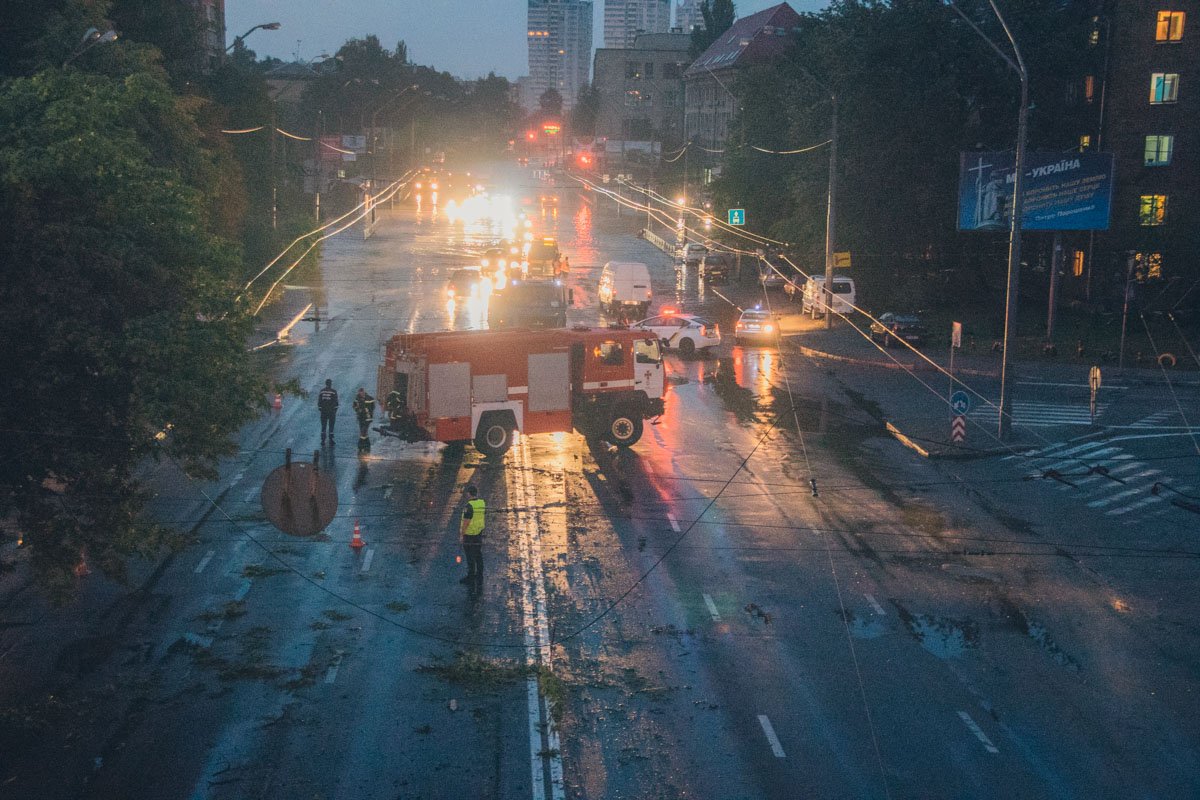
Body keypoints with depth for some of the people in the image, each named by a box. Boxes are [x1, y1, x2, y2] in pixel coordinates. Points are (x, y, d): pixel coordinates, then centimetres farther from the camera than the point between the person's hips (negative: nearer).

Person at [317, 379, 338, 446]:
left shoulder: (321, 391, 1)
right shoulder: (334, 391, -7)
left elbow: (319, 402, 3)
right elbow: (336, 402, -7)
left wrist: (320, 409, 12)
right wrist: (335, 410, 2)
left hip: (323, 412, 2)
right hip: (331, 412, -2)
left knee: (323, 427, 9)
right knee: (331, 427, 4)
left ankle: (323, 441, 8)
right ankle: (331, 442, 5)